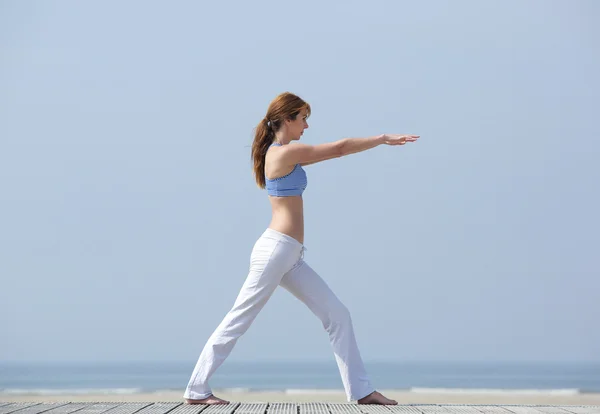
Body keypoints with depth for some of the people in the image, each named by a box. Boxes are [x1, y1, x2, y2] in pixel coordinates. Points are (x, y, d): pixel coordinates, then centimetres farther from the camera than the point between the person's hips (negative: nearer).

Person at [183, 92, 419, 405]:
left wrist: (378, 141, 21)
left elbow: (335, 151, 27)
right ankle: (196, 390, 5)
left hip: (291, 257, 10)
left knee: (337, 315, 5)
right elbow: (339, 148, -9)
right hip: (275, 249, -10)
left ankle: (360, 390, 7)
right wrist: (383, 138, 0)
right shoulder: (285, 152, -11)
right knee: (238, 321, -3)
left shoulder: (284, 154, 16)